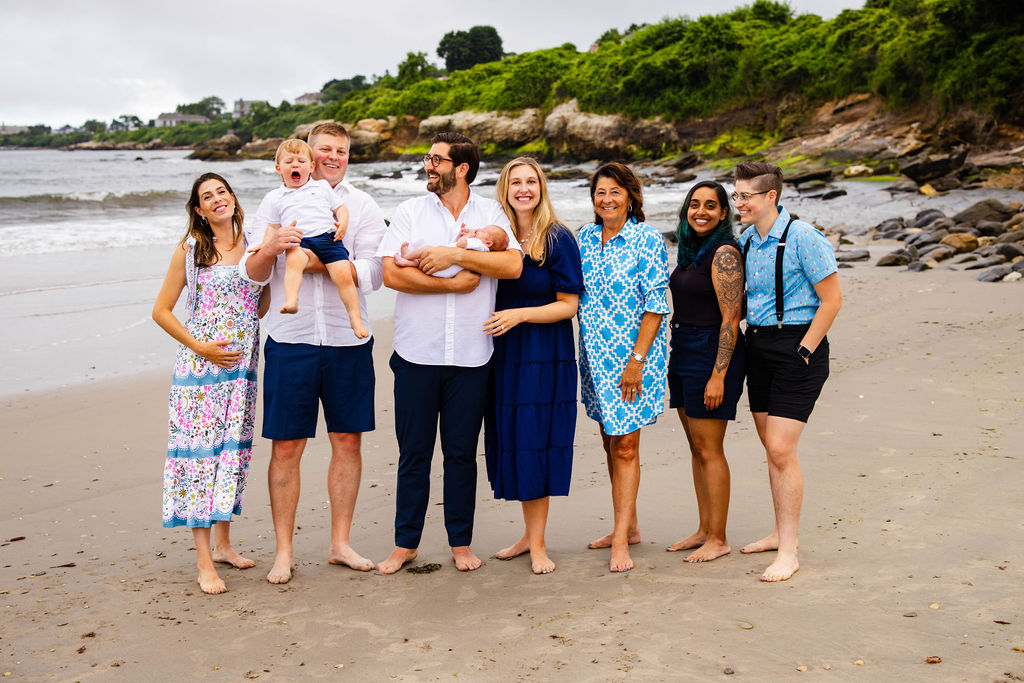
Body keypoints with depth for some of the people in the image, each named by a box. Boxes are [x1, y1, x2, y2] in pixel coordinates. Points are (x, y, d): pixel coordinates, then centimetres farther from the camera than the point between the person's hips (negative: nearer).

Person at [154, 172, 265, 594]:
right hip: (200, 367, -4)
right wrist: (198, 346, -10)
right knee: (199, 450, -6)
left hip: (243, 365, 4)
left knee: (234, 448, 9)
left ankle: (223, 543, 23)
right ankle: (204, 560, -2)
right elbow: (161, 311, 1)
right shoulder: (189, 251, -1)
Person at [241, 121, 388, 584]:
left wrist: (321, 263, -18)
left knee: (348, 441, 7)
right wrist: (269, 250, -20)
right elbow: (252, 273, 1)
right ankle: (283, 551, 13)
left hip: (348, 340, 1)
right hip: (290, 340, -1)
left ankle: (340, 543, 21)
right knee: (286, 446, 2)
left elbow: (372, 272, -6)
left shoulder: (363, 206, 6)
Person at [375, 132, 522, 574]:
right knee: (413, 453, 6)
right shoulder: (410, 212, 4)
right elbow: (392, 273, -8)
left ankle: (461, 542, 21)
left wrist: (456, 254, -15)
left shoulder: (490, 213, 6)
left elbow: (513, 265, -9)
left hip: (470, 355, 0)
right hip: (417, 354, 0)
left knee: (462, 452, 9)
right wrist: (454, 284, -10)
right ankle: (405, 543, 18)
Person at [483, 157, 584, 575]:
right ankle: (530, 534, 22)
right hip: (504, 353, 5)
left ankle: (537, 544, 7)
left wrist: (519, 315, -18)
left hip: (545, 355, -5)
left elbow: (568, 305, -7)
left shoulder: (558, 239, -5)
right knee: (512, 442, 8)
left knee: (536, 442, -3)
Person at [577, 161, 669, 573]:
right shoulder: (586, 237, 8)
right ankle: (629, 526, 25)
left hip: (632, 355, -6)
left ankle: (621, 540, 0)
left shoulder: (647, 240, -9)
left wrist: (637, 359, -16)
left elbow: (656, 304, -12)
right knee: (610, 442, 12)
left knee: (625, 445, -5)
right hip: (595, 354, 6)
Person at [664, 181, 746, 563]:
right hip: (683, 352, 9)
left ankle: (718, 539, 6)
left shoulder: (724, 252, -14)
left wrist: (718, 376, -21)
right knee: (696, 447, 13)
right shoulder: (690, 249, 14)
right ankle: (703, 530, 22)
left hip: (713, 355, -9)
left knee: (709, 449, -4)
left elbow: (730, 319, -18)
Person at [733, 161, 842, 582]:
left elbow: (832, 300, -14)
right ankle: (780, 532, 29)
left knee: (780, 450, -11)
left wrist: (803, 352, -15)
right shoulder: (746, 239, 8)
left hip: (796, 347, -8)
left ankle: (788, 552, -2)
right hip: (757, 345, 8)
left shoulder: (802, 238, -15)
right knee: (770, 448, 15)